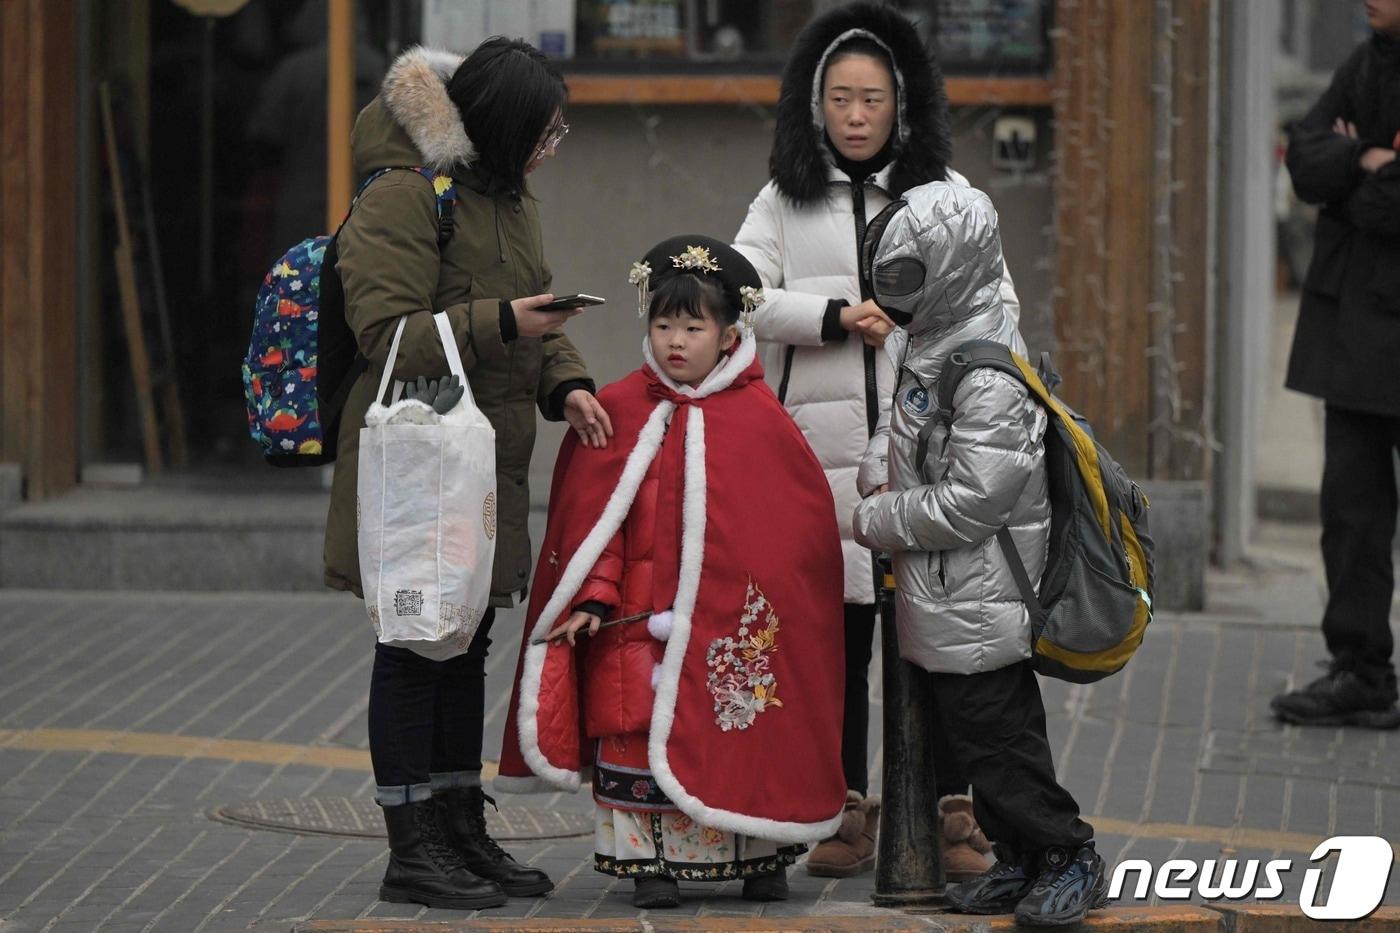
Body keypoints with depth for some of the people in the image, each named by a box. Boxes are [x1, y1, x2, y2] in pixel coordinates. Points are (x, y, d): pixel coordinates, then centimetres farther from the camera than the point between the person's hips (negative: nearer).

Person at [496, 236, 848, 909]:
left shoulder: (759, 419, 1)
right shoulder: (619, 413, 3)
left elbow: (800, 525, 4)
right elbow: (593, 518, 3)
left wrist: (774, 610, -1)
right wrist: (592, 597, -6)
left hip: (733, 623, 0)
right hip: (642, 619, 0)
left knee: (741, 734, 4)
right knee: (639, 726, -5)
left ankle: (759, 858, 16)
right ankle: (652, 860, 3)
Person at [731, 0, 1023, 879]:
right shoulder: (785, 199, 11)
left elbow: (997, 305, 10)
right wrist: (833, 319, -14)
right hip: (823, 445, 1)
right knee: (835, 632, 3)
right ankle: (846, 814, 11)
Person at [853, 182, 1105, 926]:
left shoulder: (988, 381, -24)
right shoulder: (924, 341, 7)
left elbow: (969, 502, -25)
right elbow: (901, 417, 24)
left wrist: (876, 522, -14)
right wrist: (879, 471, 2)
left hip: (974, 603, -10)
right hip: (943, 594, 10)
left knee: (994, 733, -4)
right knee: (986, 729, 15)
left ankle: (1070, 857, 7)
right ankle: (1022, 863, 24)